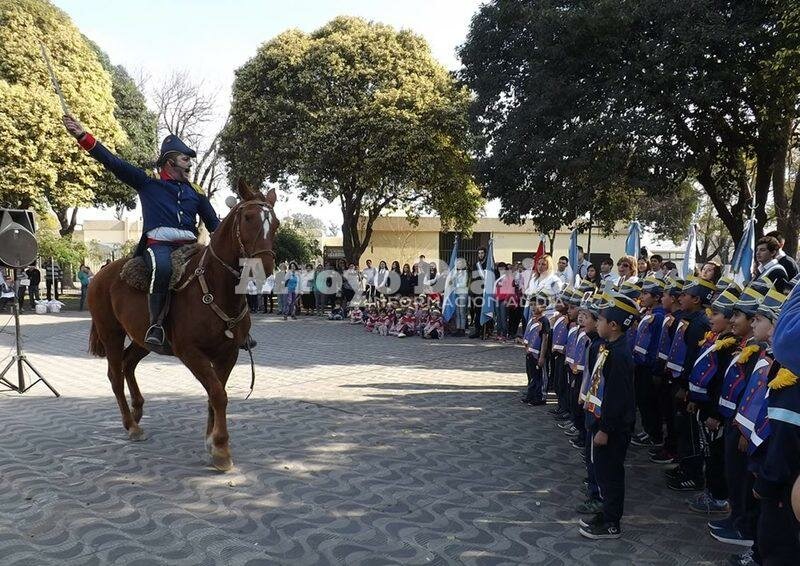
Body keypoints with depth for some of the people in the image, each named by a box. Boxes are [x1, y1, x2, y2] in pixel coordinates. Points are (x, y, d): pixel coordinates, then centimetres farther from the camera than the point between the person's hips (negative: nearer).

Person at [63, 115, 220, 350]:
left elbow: (214, 224, 24)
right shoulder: (148, 183, 13)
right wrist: (83, 136, -2)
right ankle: (156, 324, -30)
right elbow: (113, 162, 6)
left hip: (189, 245, 4)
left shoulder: (195, 191, 23)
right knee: (162, 267, -39)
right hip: (159, 244, -4)